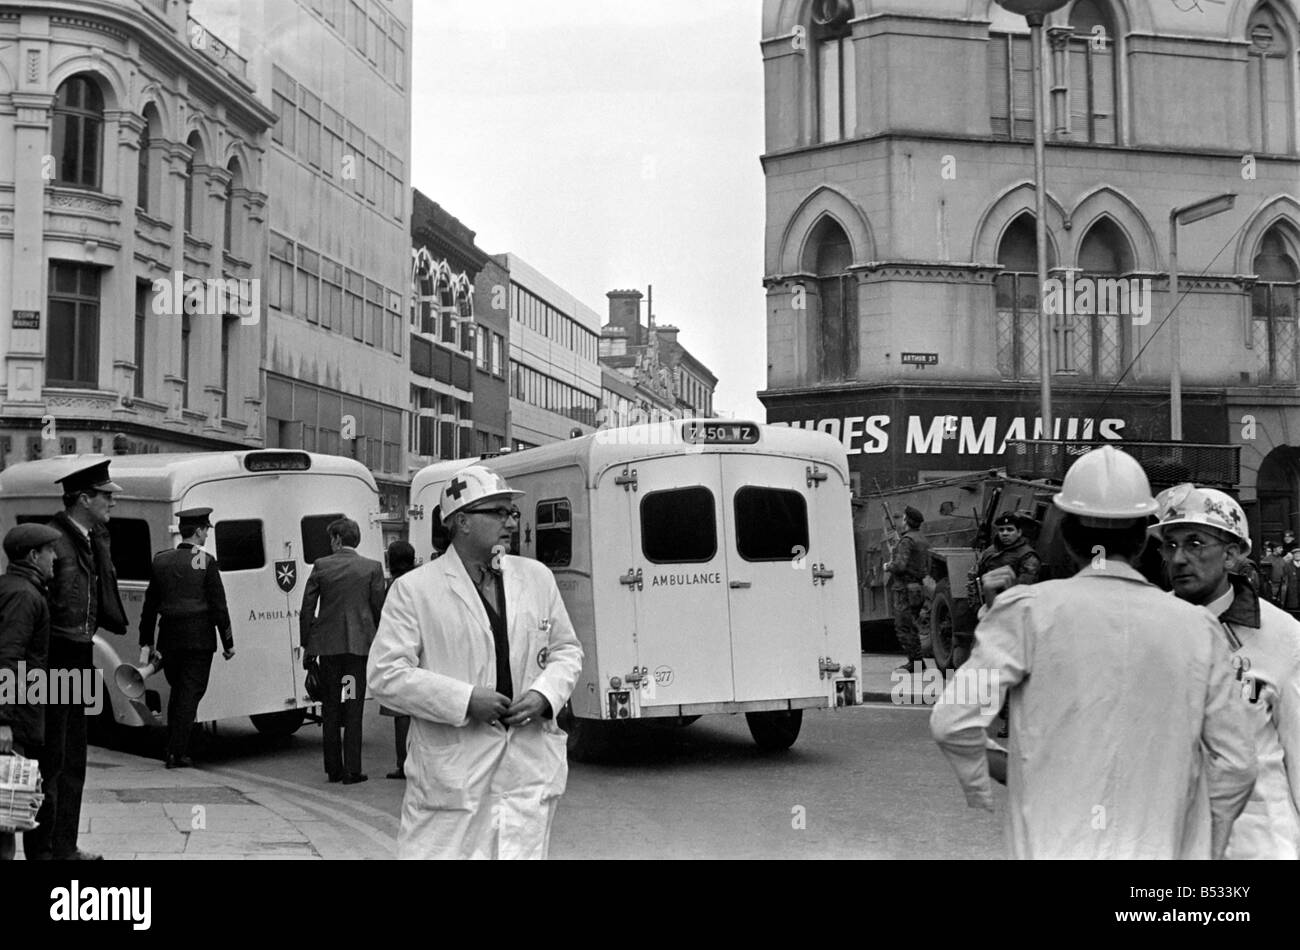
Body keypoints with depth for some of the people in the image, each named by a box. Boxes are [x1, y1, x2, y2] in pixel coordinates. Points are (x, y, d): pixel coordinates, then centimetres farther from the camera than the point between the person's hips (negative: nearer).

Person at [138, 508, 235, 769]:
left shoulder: (160, 561, 6)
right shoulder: (206, 562, -8)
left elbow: (150, 605, 10)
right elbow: (218, 606, -8)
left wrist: (146, 643, 15)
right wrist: (228, 643, -2)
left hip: (169, 639, 5)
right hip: (199, 639, -5)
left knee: (177, 691, 18)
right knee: (191, 693, 2)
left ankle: (172, 749, 23)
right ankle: (177, 753, -1)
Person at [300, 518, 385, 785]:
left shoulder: (321, 566, -1)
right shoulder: (372, 568, -2)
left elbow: (307, 608, 1)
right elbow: (379, 609, -1)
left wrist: (307, 646, 9)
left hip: (327, 644, 1)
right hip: (358, 644, -1)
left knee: (330, 709, 12)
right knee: (353, 708, 3)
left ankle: (333, 768, 17)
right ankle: (351, 770, 2)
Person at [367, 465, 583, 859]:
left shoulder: (538, 577, 11)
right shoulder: (414, 589, -4)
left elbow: (566, 650, 18)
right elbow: (385, 674, -8)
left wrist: (545, 693, -3)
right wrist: (464, 700, -15)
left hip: (530, 768, 4)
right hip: (448, 773, -4)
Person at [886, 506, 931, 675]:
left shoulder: (907, 540, -16)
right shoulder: (922, 540, 13)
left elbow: (900, 566, -25)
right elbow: (926, 568, 20)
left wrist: (888, 567, -4)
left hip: (904, 588, -9)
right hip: (917, 587, 9)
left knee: (903, 628, -5)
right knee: (910, 627, 16)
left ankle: (916, 661, -7)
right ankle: (916, 661, 18)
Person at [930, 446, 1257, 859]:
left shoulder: (1032, 610, -6)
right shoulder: (1197, 628, 3)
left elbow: (953, 722, -12)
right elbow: (1235, 763, 5)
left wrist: (978, 786, 8)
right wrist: (1206, 851, 18)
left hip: (1057, 845, -3)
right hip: (1162, 850, 3)